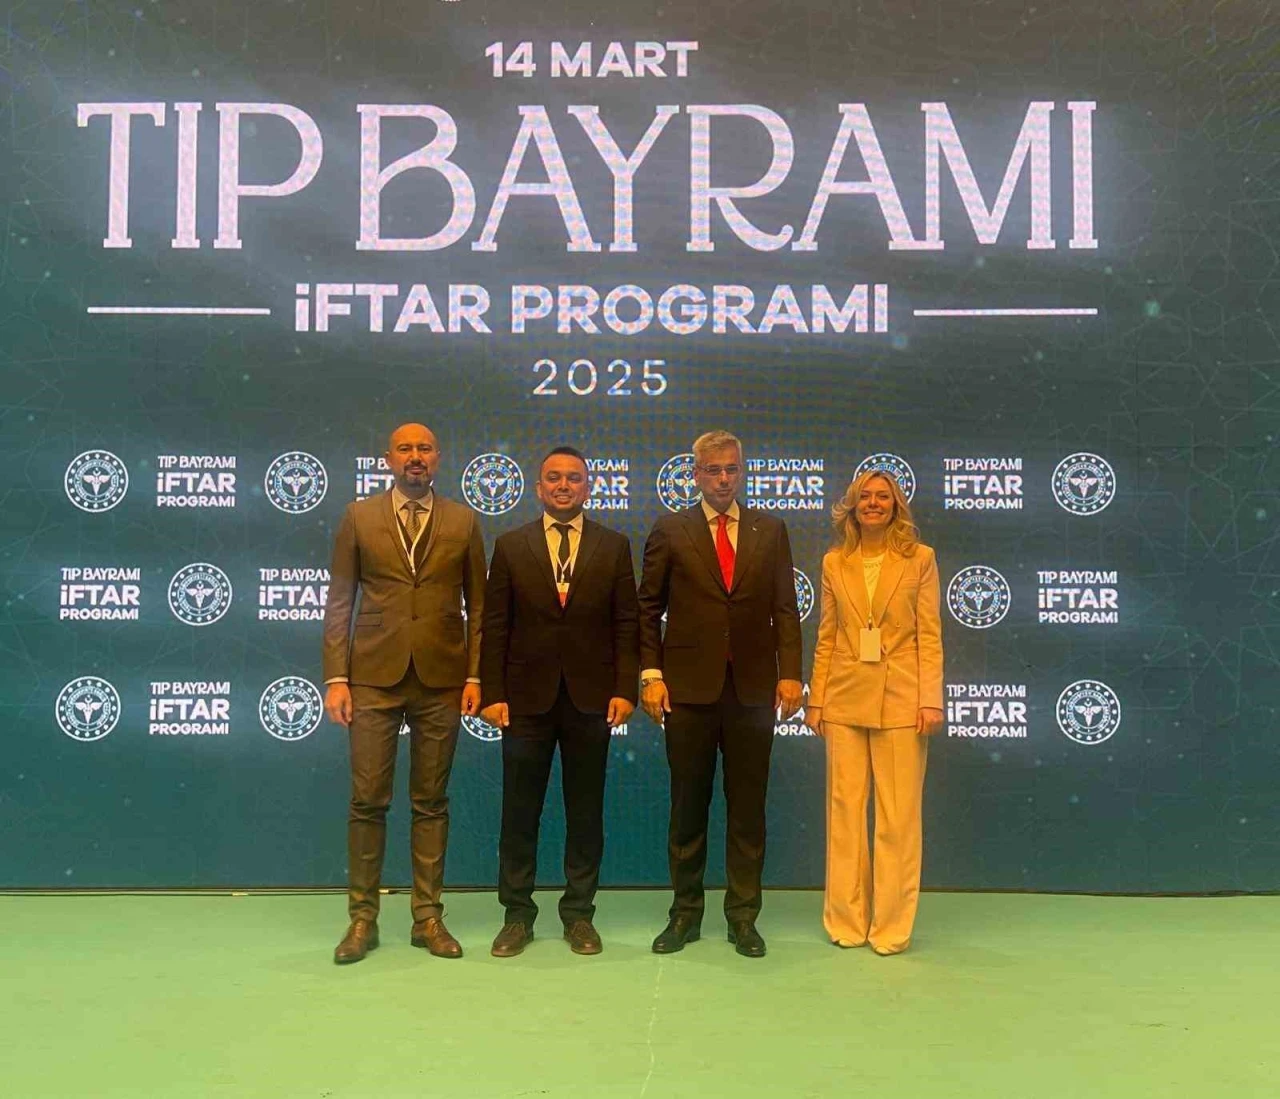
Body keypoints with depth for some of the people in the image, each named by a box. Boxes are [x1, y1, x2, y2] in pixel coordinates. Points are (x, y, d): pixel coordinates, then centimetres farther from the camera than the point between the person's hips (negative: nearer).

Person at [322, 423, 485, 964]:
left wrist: (475, 675, -1)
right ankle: (363, 917, 16)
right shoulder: (358, 517, 6)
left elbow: (477, 605, 7)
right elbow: (339, 604, 3)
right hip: (374, 678, 0)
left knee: (431, 802, 8)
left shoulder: (463, 521, 7)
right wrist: (336, 677, -4)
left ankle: (427, 916, 18)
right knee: (367, 802, 3)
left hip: (441, 680, 1)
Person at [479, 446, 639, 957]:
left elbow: (626, 623, 3)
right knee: (519, 812, 7)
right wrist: (493, 693, -5)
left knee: (585, 812, 8)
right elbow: (494, 625, 2)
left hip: (590, 696, 0)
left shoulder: (614, 546, 6)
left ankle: (579, 914, 21)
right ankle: (517, 915, 20)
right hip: (527, 696, 0)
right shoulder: (511, 545, 6)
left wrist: (625, 689, -6)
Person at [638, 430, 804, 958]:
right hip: (689, 686, -1)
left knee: (748, 806, 7)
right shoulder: (670, 531, 4)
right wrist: (651, 674, -5)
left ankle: (743, 916, 19)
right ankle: (685, 912, 21)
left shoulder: (770, 530, 9)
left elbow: (785, 607, 7)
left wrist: (789, 672, -3)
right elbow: (648, 609, 4)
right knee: (688, 806, 8)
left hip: (753, 686, 1)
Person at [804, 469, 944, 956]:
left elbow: (930, 636, -1)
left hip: (900, 700, -2)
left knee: (898, 817, 1)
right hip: (845, 698, 2)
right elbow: (826, 638, 9)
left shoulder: (919, 559, 2)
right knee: (844, 811, 7)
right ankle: (846, 921, 19)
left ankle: (891, 926, 14)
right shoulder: (834, 563, 8)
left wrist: (931, 699, -8)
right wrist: (815, 699, 5)